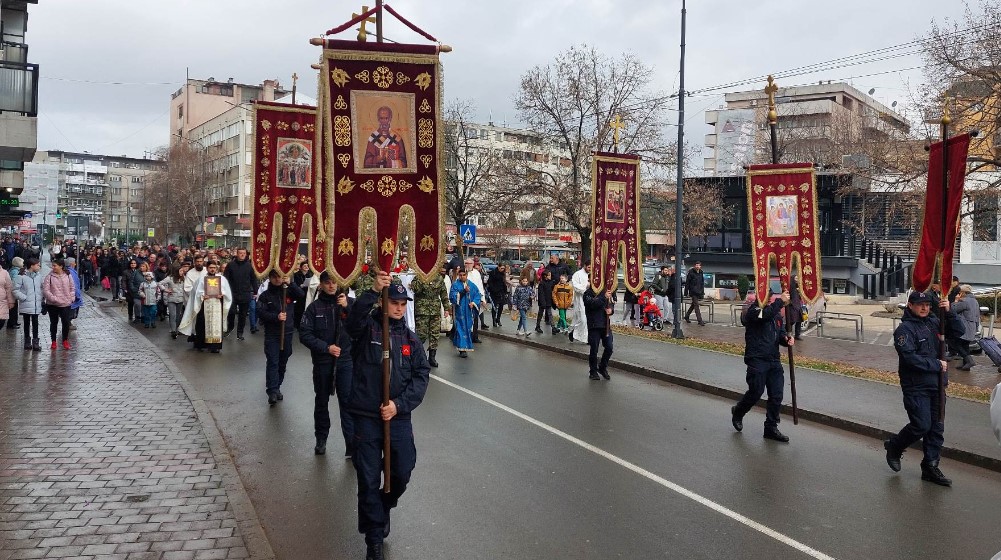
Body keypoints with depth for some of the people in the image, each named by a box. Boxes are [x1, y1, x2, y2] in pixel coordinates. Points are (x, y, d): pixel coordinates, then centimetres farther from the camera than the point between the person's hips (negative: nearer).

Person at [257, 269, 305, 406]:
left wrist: (290, 284, -26)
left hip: (287, 333, 3)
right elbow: (260, 313, -7)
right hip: (272, 334, -2)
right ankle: (272, 391, -15)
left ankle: (277, 387, 25)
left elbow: (301, 295, -13)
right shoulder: (265, 295, 2)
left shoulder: (289, 291, 5)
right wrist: (276, 317, -21)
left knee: (283, 362, 11)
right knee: (272, 362, -10)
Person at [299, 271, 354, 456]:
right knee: (321, 401, 15)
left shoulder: (348, 302, -1)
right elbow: (304, 335, -4)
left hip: (345, 360, -1)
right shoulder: (314, 307, 0)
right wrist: (326, 347, -14)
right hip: (322, 362, 1)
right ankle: (321, 439, 31)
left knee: (348, 401, -7)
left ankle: (352, 444, -6)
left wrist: (347, 307, -23)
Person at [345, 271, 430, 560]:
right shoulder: (367, 328, -2)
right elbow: (354, 318, -26)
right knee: (369, 480, 3)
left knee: (401, 474, 9)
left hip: (399, 417, 3)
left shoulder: (410, 339, 7)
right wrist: (374, 291, -40)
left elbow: (421, 375, 1)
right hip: (366, 417, -3)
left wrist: (399, 404, -12)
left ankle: (383, 508, 42)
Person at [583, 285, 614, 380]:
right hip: (594, 325, -5)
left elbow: (611, 304, 16)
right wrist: (604, 297, -26)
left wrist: (610, 310, -5)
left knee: (609, 347, 3)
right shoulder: (588, 293, -4)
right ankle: (593, 371, 17)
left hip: (606, 324, 5)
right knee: (594, 349, 2)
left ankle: (602, 368, 24)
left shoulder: (604, 292, 12)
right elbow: (593, 304, -22)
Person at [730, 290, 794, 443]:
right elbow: (765, 314, -31)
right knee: (755, 392, -1)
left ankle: (771, 428, 15)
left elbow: (780, 334, 15)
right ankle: (737, 412, 28)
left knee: (776, 395, 4)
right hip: (757, 360, -6)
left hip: (774, 361, 7)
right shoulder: (753, 311, -9)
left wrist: (787, 339, -7)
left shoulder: (777, 315, 14)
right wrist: (780, 301, -26)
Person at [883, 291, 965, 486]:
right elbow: (910, 358, -20)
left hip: (936, 385, 7)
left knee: (936, 428, 9)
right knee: (921, 425, -9)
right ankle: (894, 448, 17)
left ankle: (930, 467, 18)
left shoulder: (933, 322, 9)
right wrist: (937, 365, -15)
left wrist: (949, 312, -5)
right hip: (916, 387, -7)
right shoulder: (904, 329, -11)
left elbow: (958, 330, 10)